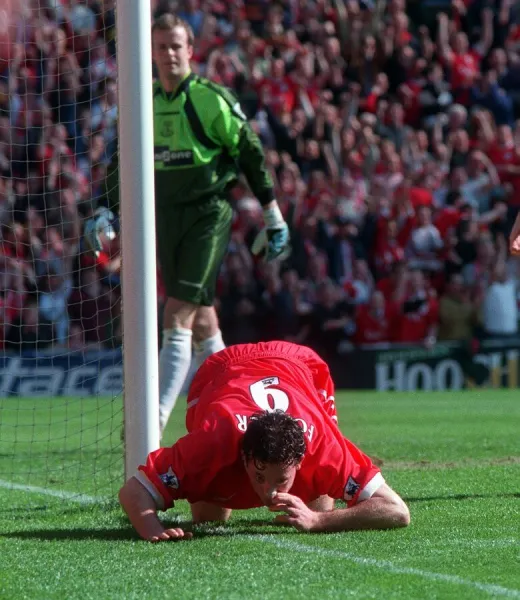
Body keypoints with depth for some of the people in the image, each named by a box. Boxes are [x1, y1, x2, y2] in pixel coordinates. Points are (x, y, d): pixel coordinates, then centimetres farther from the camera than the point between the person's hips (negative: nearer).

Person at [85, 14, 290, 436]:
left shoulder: (211, 98, -7)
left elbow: (251, 154, -3)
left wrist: (274, 220, -3)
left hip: (209, 215, -5)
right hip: (166, 218, 5)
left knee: (178, 318, -14)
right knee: (201, 321, 8)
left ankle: (154, 422, -19)